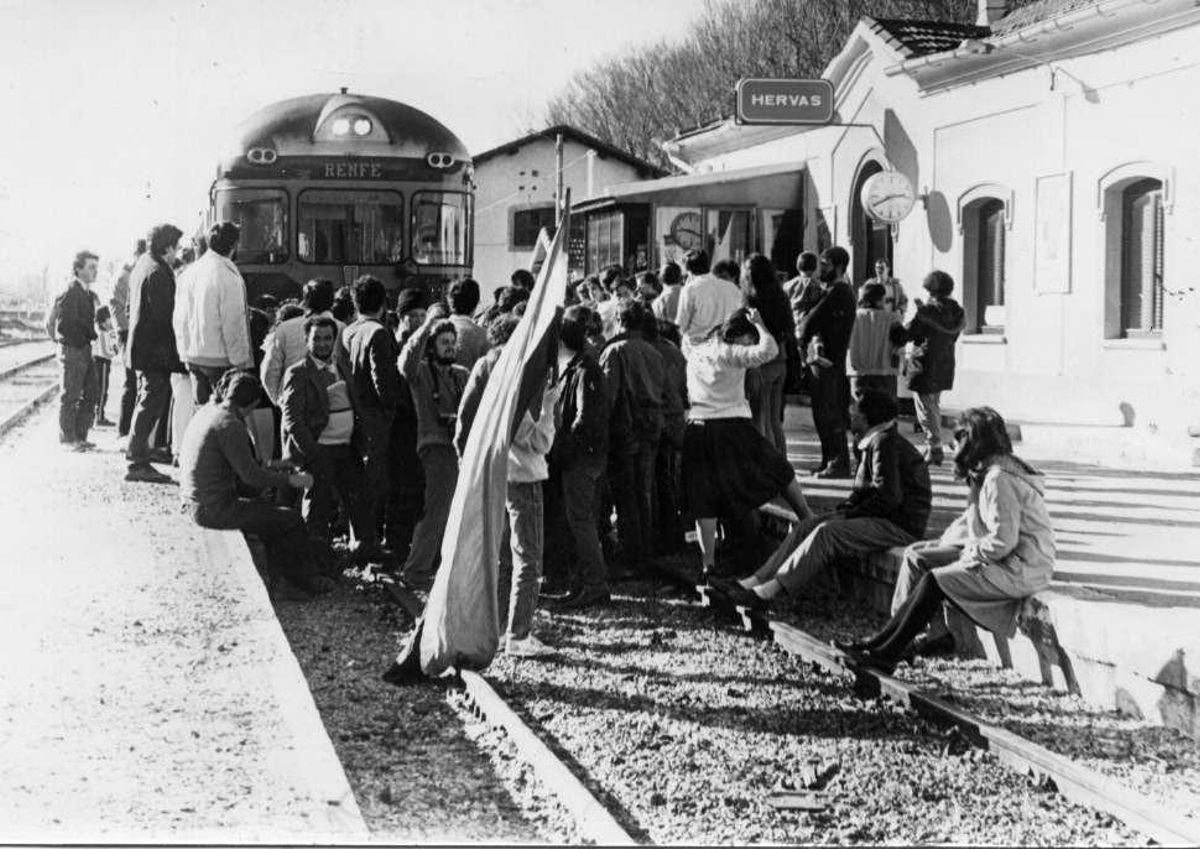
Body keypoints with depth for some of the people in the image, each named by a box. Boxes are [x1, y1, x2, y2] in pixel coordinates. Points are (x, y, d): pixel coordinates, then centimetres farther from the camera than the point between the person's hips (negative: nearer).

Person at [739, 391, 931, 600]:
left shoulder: (886, 443, -17)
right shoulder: (876, 441, 17)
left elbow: (888, 498, -22)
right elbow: (863, 491, 22)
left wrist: (850, 514, -14)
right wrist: (843, 510, 5)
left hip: (901, 526, -10)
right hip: (884, 519, 10)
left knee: (826, 532, -26)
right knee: (805, 527, 1)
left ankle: (777, 586, -27)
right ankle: (760, 578, -5)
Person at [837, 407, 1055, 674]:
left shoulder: (1000, 479, -21)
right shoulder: (986, 473, 12)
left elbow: (1002, 541, -25)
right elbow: (972, 520, 20)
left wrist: (970, 552, -10)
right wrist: (940, 544, 7)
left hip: (1022, 569, -11)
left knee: (935, 581, -20)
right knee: (916, 556, 5)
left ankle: (887, 655, -12)